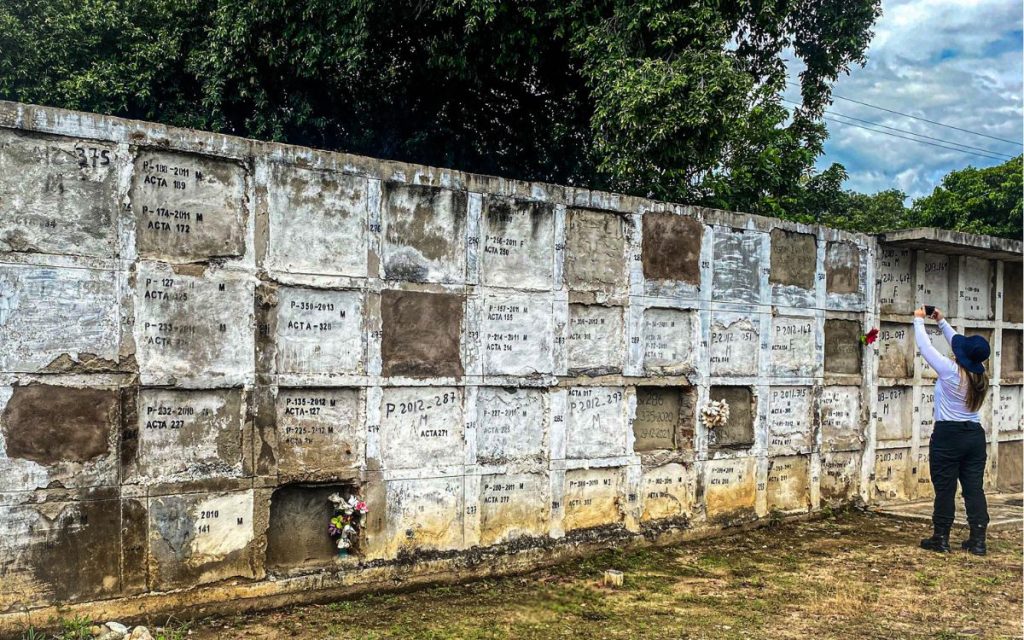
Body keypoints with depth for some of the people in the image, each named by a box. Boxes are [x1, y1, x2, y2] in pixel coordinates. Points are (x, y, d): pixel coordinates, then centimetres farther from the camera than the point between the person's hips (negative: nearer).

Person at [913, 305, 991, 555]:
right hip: (975, 434, 6)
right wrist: (942, 322, 23)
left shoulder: (950, 371, -15)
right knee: (974, 487, 6)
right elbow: (958, 343, 16)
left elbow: (925, 347, -7)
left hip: (948, 435, -6)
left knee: (944, 488, 2)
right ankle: (977, 540, 7)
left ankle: (940, 539, 9)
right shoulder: (980, 375, 4)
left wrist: (919, 321, 7)